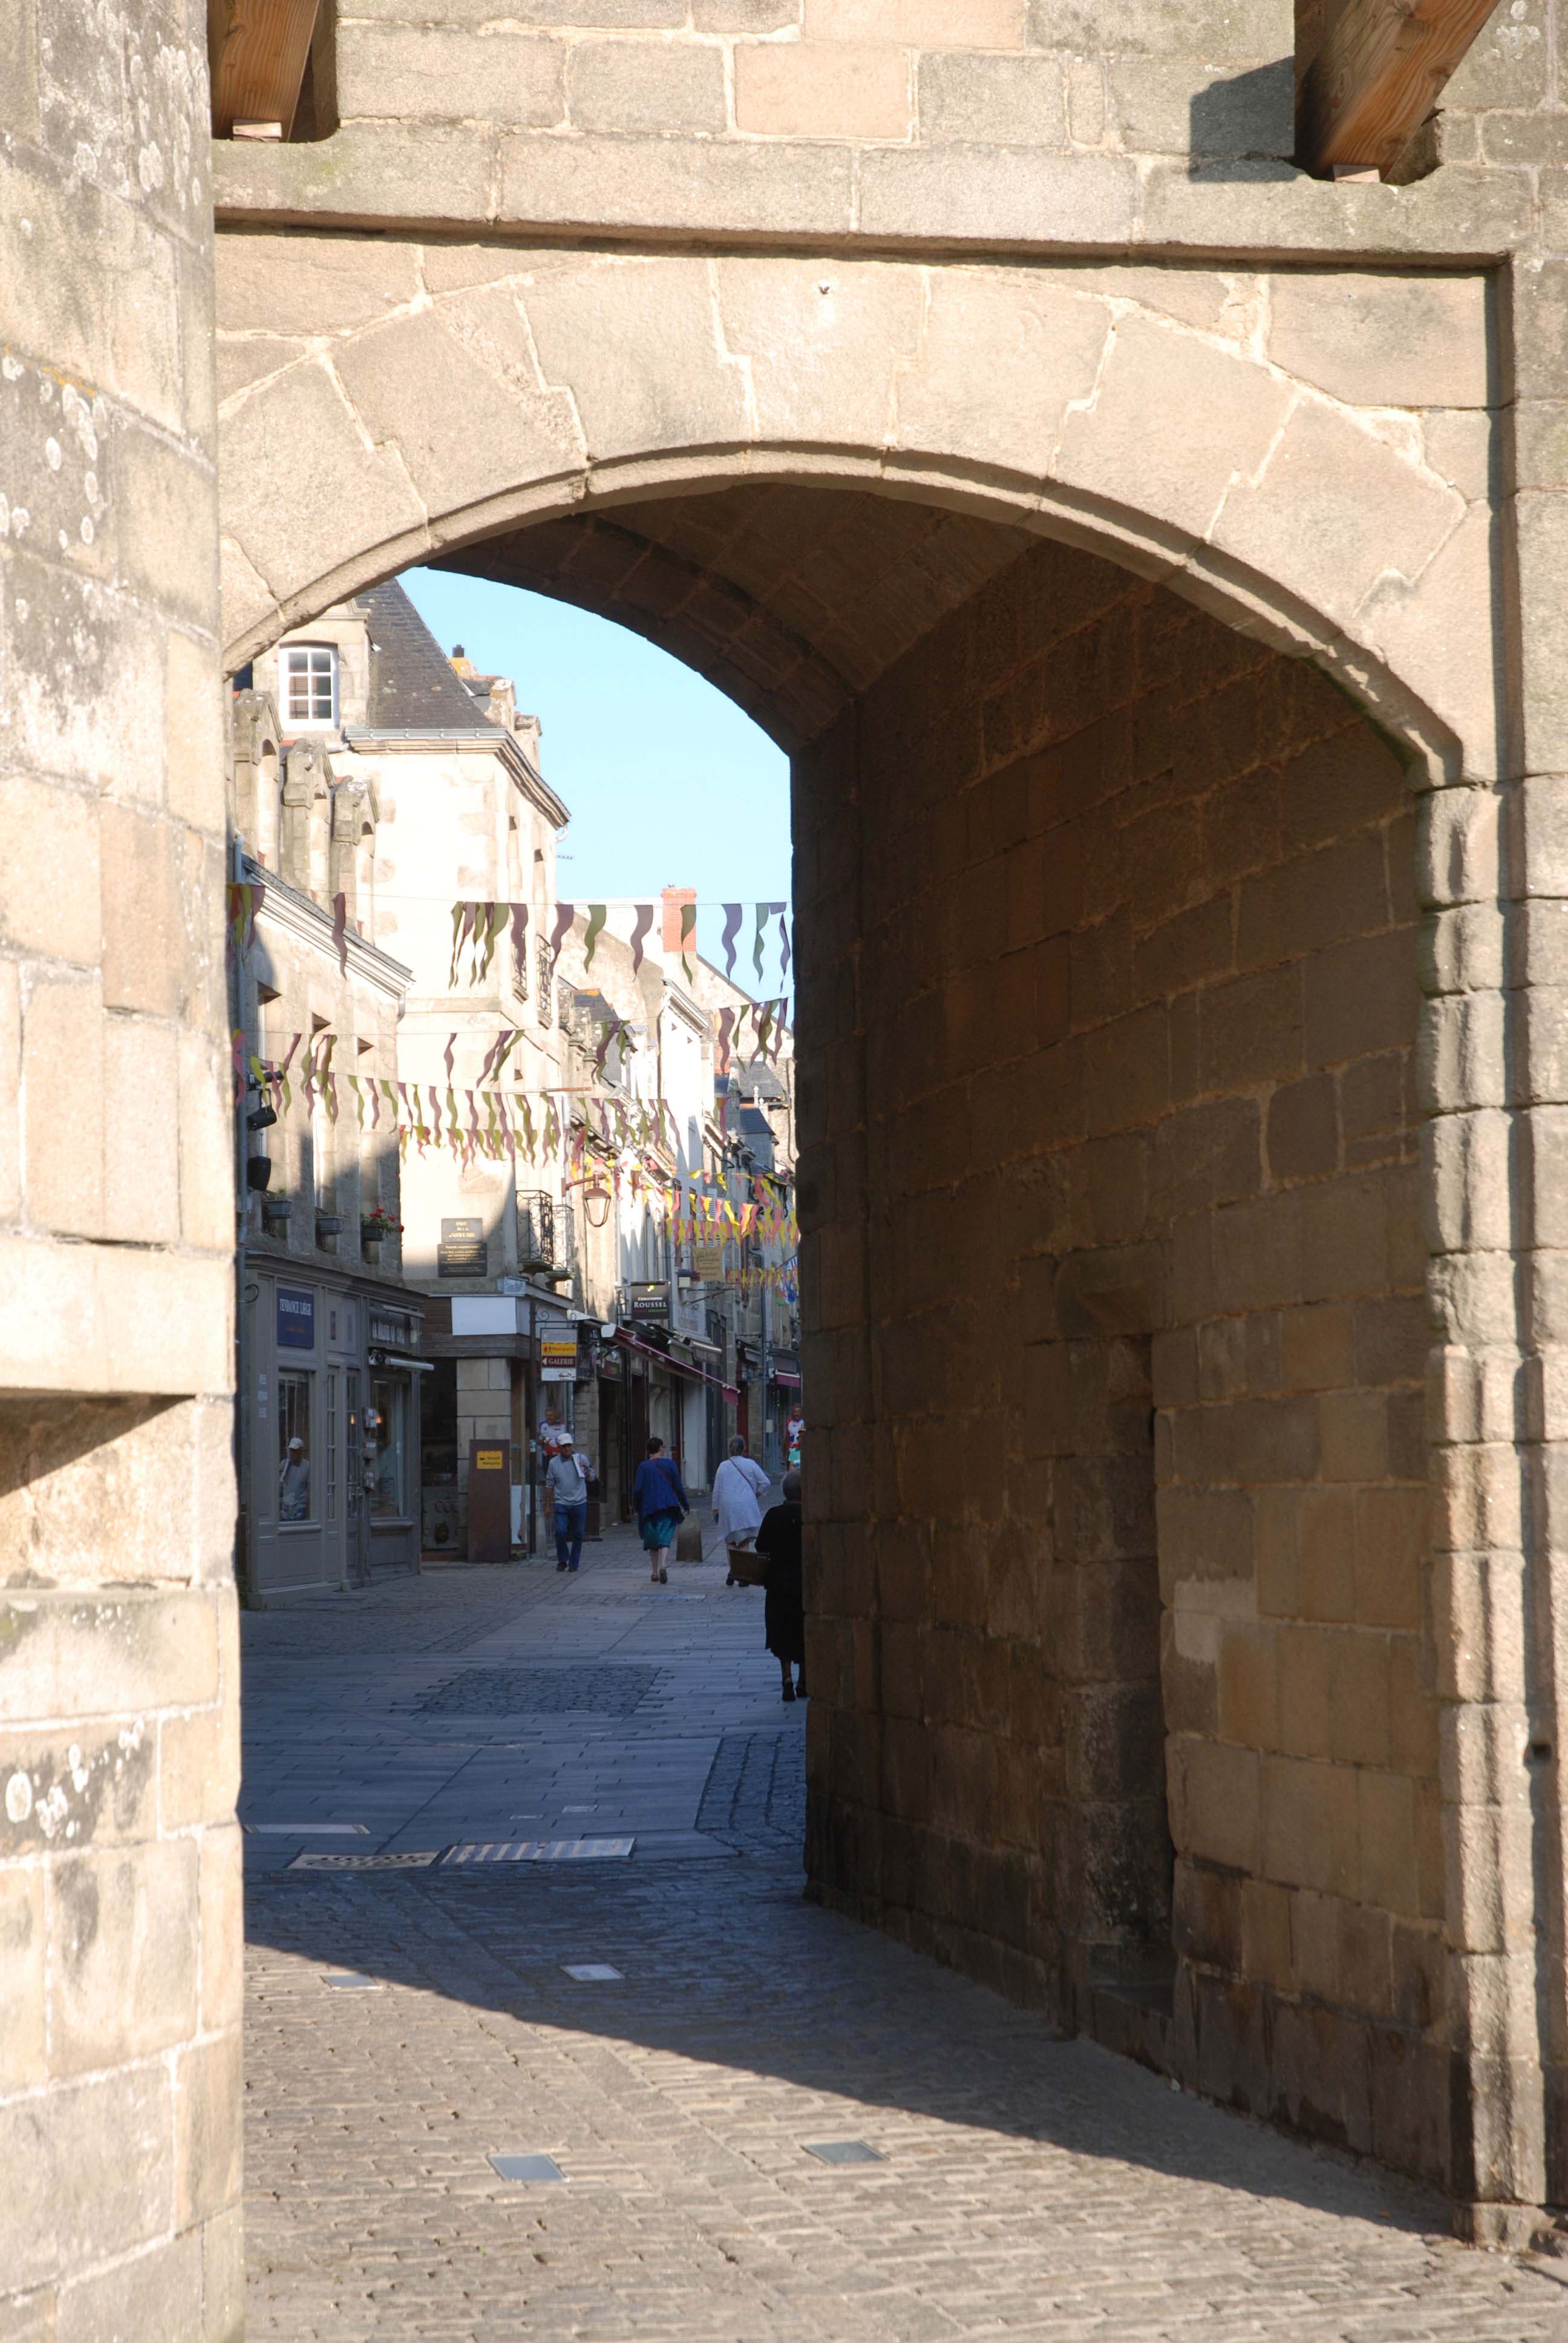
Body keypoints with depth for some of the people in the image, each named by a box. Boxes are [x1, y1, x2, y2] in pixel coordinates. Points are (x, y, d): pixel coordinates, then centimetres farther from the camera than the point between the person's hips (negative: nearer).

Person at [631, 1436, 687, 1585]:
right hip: (668, 1506, -1)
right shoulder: (669, 1464, 0)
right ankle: (663, 1566, -27)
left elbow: (637, 1490, -5)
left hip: (649, 1507, 1)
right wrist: (686, 1505, 11)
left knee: (652, 1540, 14)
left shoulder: (643, 1466, 1)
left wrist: (637, 1508, 10)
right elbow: (678, 1487, -1)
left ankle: (654, 1572, 15)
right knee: (665, 1539, -4)